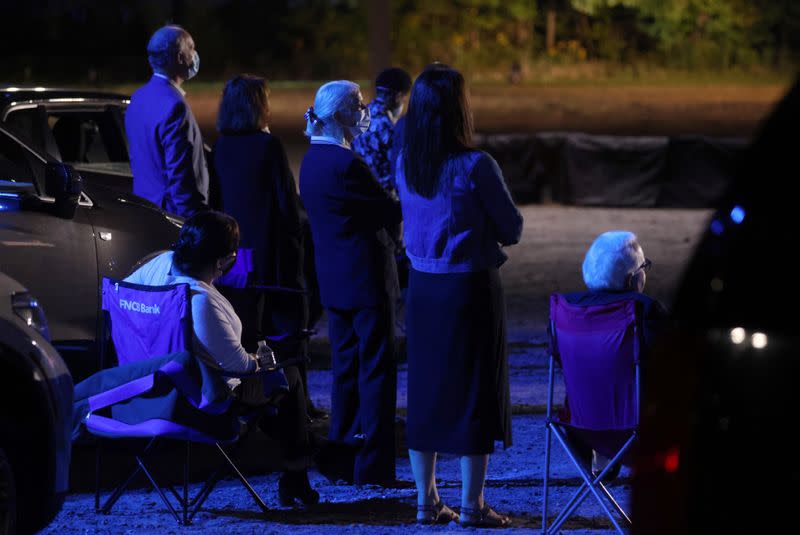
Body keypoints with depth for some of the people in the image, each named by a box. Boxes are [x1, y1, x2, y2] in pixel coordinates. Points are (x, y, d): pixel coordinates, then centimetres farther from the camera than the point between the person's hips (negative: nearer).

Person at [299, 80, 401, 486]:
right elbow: (390, 211, -15)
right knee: (376, 370, -4)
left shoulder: (313, 160, 10)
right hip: (365, 278, -9)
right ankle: (373, 466, -3)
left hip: (334, 279, 9)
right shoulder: (344, 163, -19)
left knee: (347, 368, 16)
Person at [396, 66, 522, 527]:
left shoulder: (405, 165, 1)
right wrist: (496, 230, 12)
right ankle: (472, 505, 6)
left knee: (425, 389, 13)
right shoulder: (475, 166, -16)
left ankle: (427, 501, 17)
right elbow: (512, 229, -8)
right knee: (475, 390, 3)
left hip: (422, 287, 5)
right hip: (470, 288, -5)